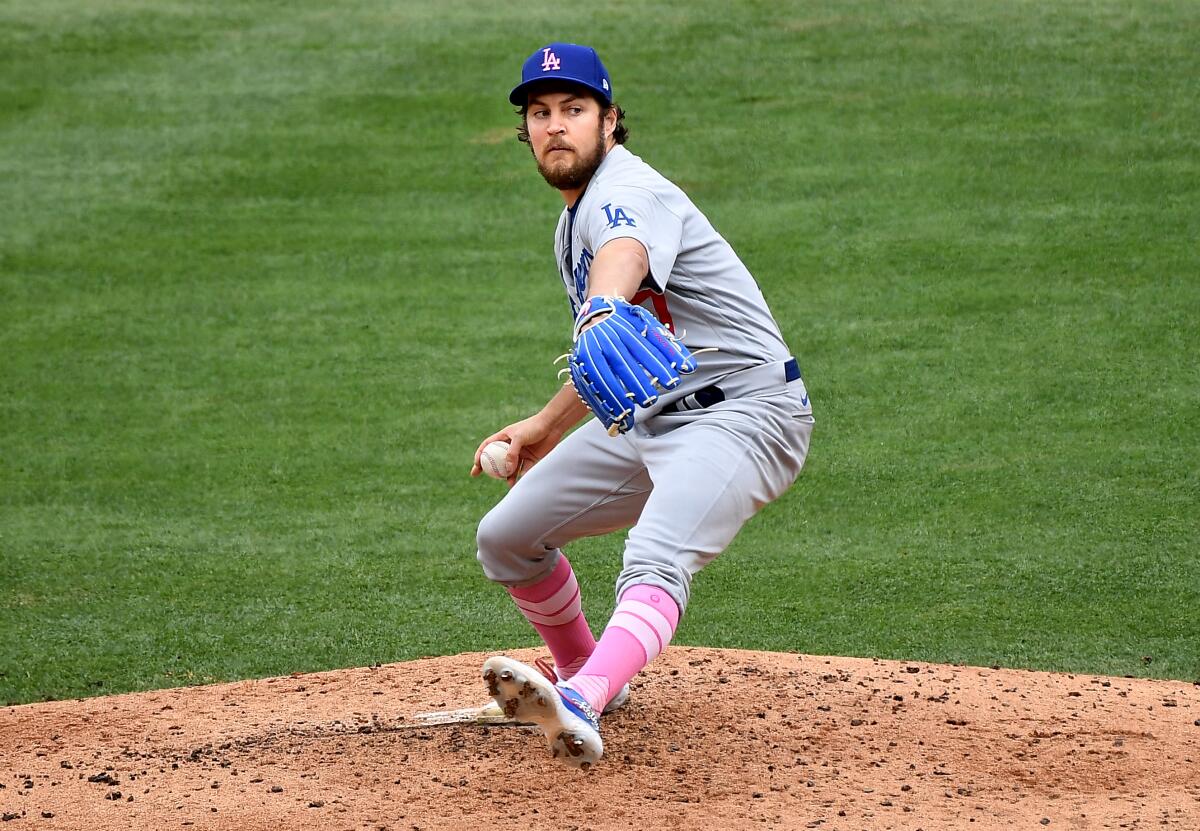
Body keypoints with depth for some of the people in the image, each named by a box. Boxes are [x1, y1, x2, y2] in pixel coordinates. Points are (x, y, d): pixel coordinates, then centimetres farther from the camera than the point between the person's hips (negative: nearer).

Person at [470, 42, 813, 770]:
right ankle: (586, 673, 32)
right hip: (643, 415, 10)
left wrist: (603, 313, -64)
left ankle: (581, 707, -57)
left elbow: (624, 256, -42)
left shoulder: (626, 192, -15)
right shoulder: (575, 221, 17)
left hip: (740, 414, -10)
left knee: (656, 564, -34)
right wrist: (548, 426, 34)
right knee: (507, 537, 12)